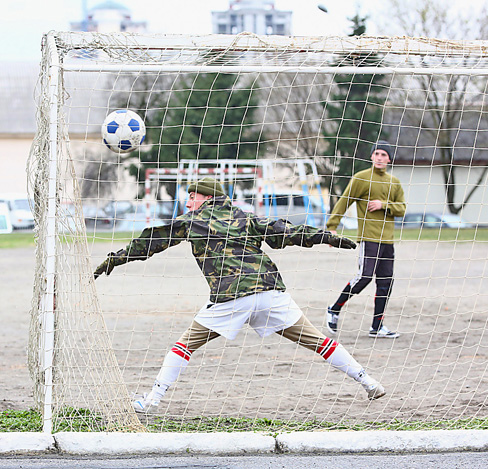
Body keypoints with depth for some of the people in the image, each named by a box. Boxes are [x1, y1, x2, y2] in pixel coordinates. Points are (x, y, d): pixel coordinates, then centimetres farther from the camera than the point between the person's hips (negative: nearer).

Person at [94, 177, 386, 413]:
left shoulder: (194, 220, 15)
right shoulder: (244, 218, 21)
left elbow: (151, 241, 19)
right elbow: (284, 232, 13)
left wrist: (116, 259, 27)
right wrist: (326, 237, 16)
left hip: (231, 298, -3)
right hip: (272, 290, 3)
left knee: (188, 342, 11)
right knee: (315, 340, 8)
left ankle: (153, 400, 4)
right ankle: (368, 383, 6)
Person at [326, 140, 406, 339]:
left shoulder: (394, 182, 16)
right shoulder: (361, 178, -1)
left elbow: (402, 209, 12)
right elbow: (343, 202, -3)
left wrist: (384, 205, -7)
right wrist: (332, 227, -10)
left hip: (387, 239, 6)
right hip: (368, 236, -6)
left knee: (386, 281, 3)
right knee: (365, 276, -17)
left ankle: (377, 326, 8)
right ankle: (334, 310, -1)